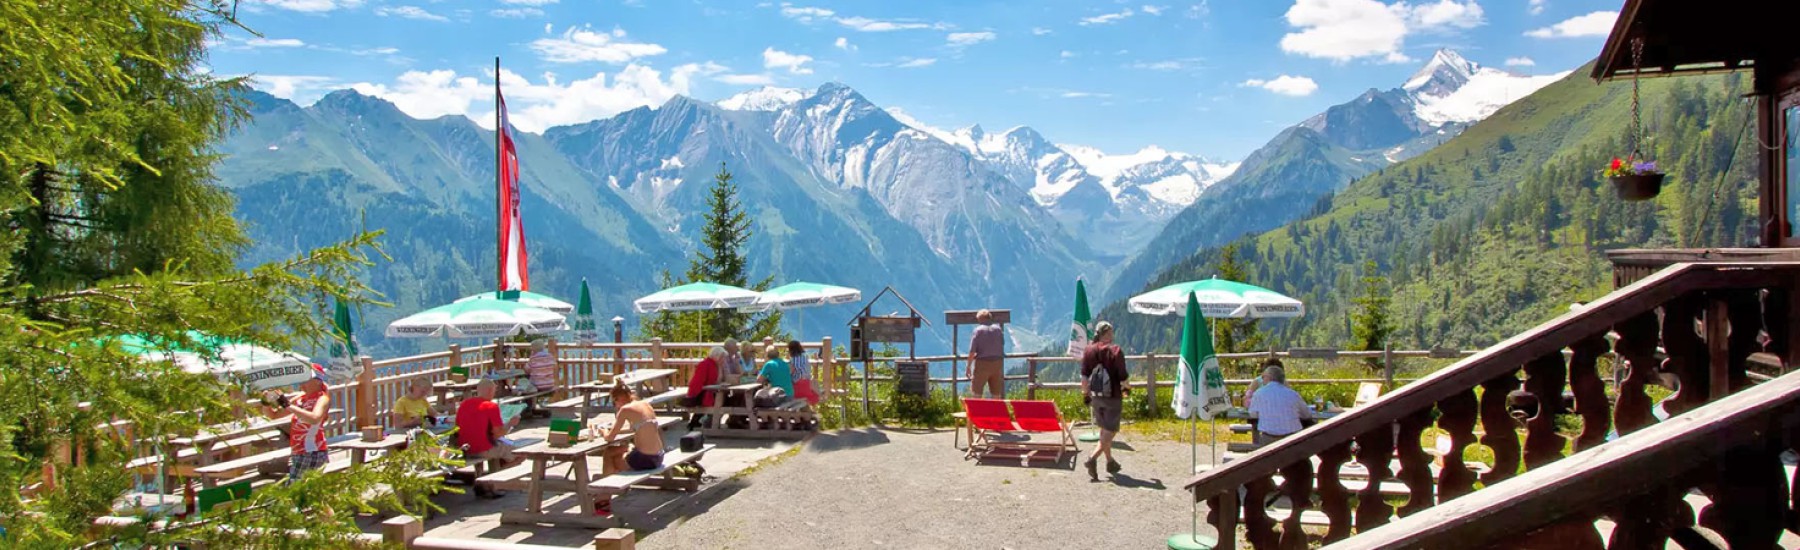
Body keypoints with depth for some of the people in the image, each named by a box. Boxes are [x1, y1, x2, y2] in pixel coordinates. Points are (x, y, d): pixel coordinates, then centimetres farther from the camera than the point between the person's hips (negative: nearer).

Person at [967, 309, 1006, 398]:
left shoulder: (978, 330, -7)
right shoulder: (998, 329, 6)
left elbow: (972, 351, -10)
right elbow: (1002, 345, 11)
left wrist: (968, 367, -4)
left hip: (982, 363, -4)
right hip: (998, 363, 4)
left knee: (976, 393, 2)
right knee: (996, 394, 10)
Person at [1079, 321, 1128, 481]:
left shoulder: (1088, 351, 0)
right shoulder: (1115, 351, -13)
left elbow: (1084, 376, 2)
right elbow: (1123, 376, -10)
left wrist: (1085, 394, 12)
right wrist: (1126, 388, 10)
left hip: (1096, 397, 5)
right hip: (1113, 397, -5)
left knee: (1105, 430, 20)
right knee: (1110, 432, 0)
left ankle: (1110, 462, 30)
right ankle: (1092, 458, -18)